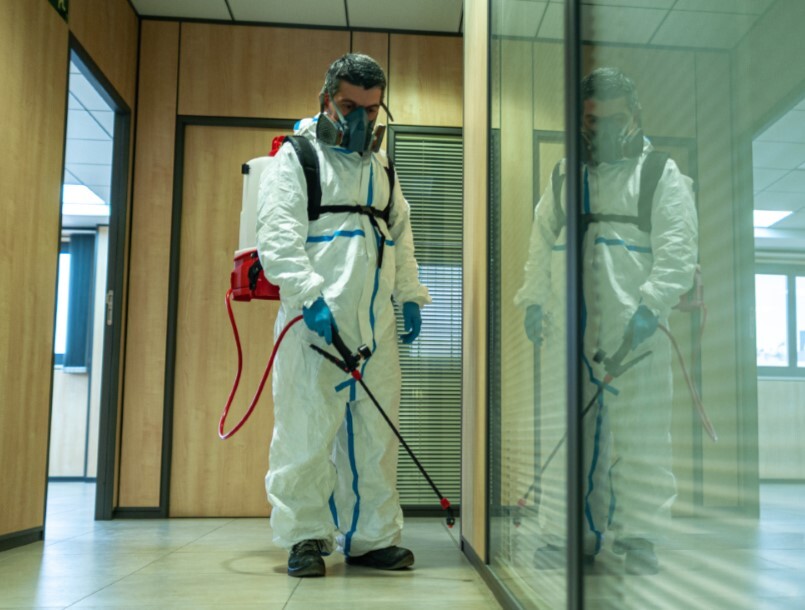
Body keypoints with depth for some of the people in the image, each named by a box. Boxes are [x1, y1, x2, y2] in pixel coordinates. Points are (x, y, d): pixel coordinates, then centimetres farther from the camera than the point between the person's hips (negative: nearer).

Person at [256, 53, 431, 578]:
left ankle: (371, 537, 17)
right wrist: (311, 295, -19)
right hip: (316, 321, -5)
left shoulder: (381, 167, 22)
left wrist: (410, 296, 15)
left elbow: (401, 235, 26)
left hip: (376, 326, 6)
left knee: (375, 434, 7)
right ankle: (305, 536, 8)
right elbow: (278, 236, -8)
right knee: (308, 430, -4)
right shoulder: (296, 157, 3)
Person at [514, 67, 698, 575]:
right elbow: (541, 243, 21)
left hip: (634, 329, -4)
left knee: (638, 430, 0)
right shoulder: (565, 176, 19)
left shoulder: (661, 174, 6)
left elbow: (678, 248, -3)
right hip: (570, 328, 4)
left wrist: (651, 306, -15)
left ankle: (639, 538, 13)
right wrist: (534, 301, 10)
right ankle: (570, 534, 17)